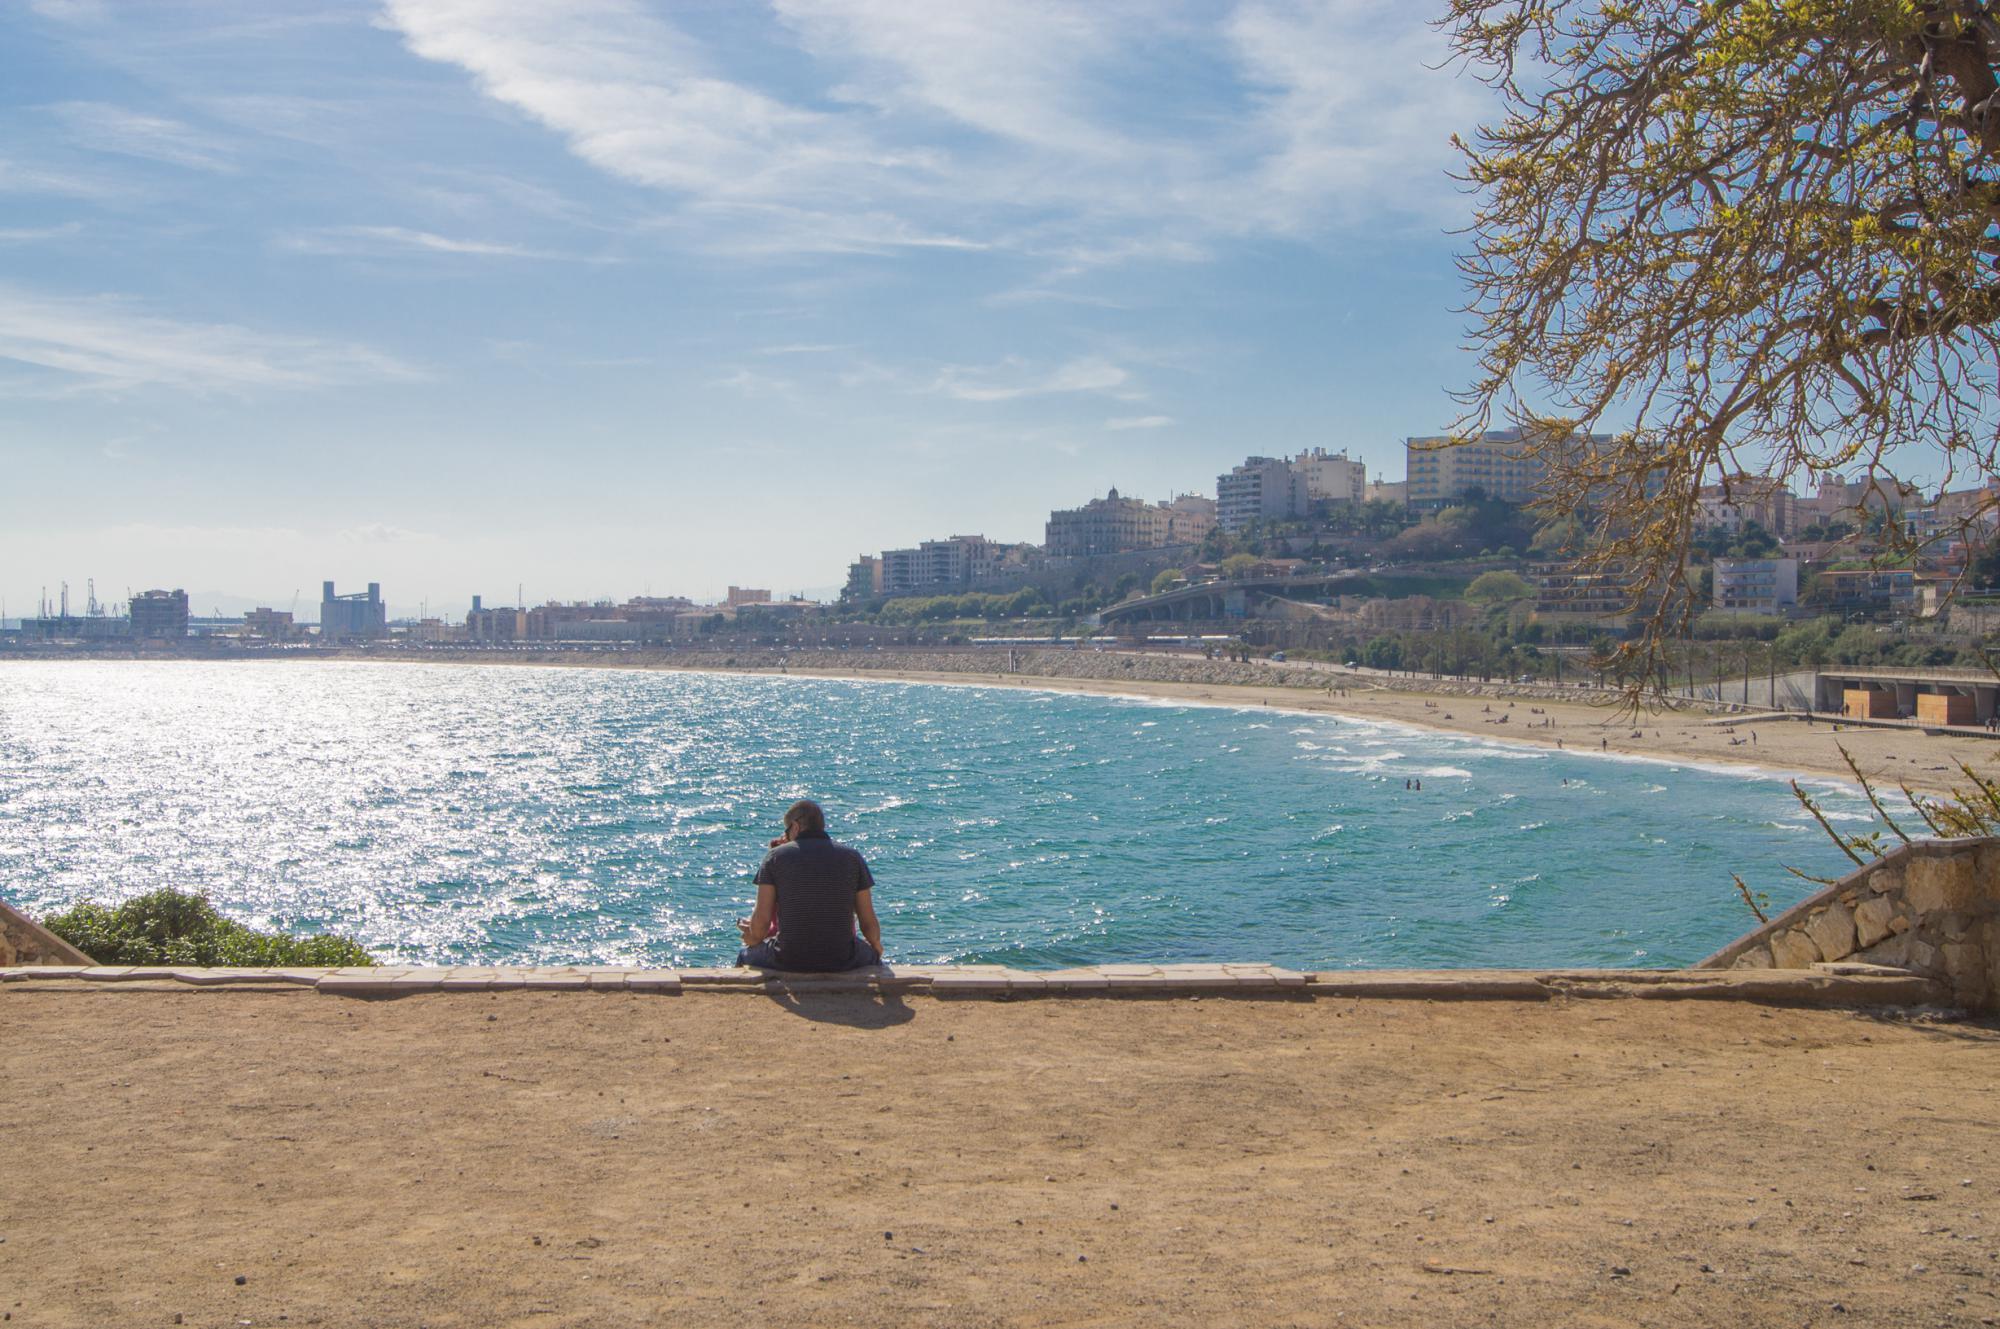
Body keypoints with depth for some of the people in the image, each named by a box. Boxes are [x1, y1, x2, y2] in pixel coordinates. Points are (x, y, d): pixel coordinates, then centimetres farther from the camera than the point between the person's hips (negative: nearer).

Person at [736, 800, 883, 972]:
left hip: (788, 960, -1)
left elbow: (761, 921, -5)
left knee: (745, 955, 32)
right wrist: (876, 946, 22)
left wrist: (755, 938, 18)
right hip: (840, 961, 1)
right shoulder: (852, 857, 2)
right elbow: (869, 924, 0)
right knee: (872, 954, 36)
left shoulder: (776, 856, -1)